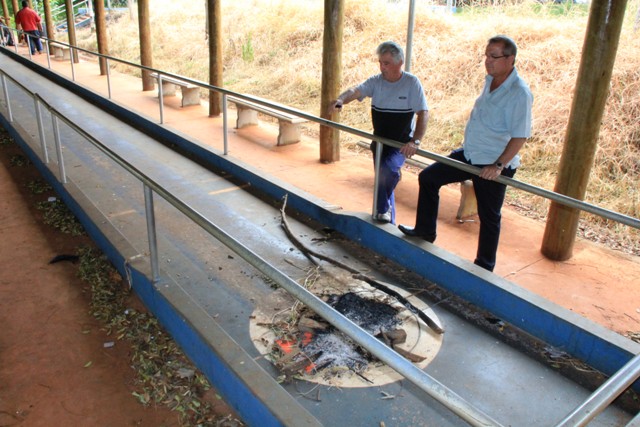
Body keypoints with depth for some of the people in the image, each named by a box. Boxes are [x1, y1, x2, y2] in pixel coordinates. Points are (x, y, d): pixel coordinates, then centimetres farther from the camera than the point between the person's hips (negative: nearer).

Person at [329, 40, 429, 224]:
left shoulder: (411, 82, -13)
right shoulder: (376, 81, -5)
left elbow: (423, 113, -18)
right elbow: (356, 90, -22)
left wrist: (415, 141, -31)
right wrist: (341, 99, -45)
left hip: (402, 143, -4)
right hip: (379, 141, 5)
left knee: (388, 169, -32)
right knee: (383, 180, 13)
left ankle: (383, 208, -7)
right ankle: (389, 222, 32)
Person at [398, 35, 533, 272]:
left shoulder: (519, 93, -21)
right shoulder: (490, 80, 5)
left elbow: (520, 136, -23)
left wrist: (499, 165, -26)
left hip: (494, 165, -8)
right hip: (469, 154, 9)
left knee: (489, 216, 5)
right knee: (428, 177, 10)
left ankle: (484, 266, 23)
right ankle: (425, 230, 23)